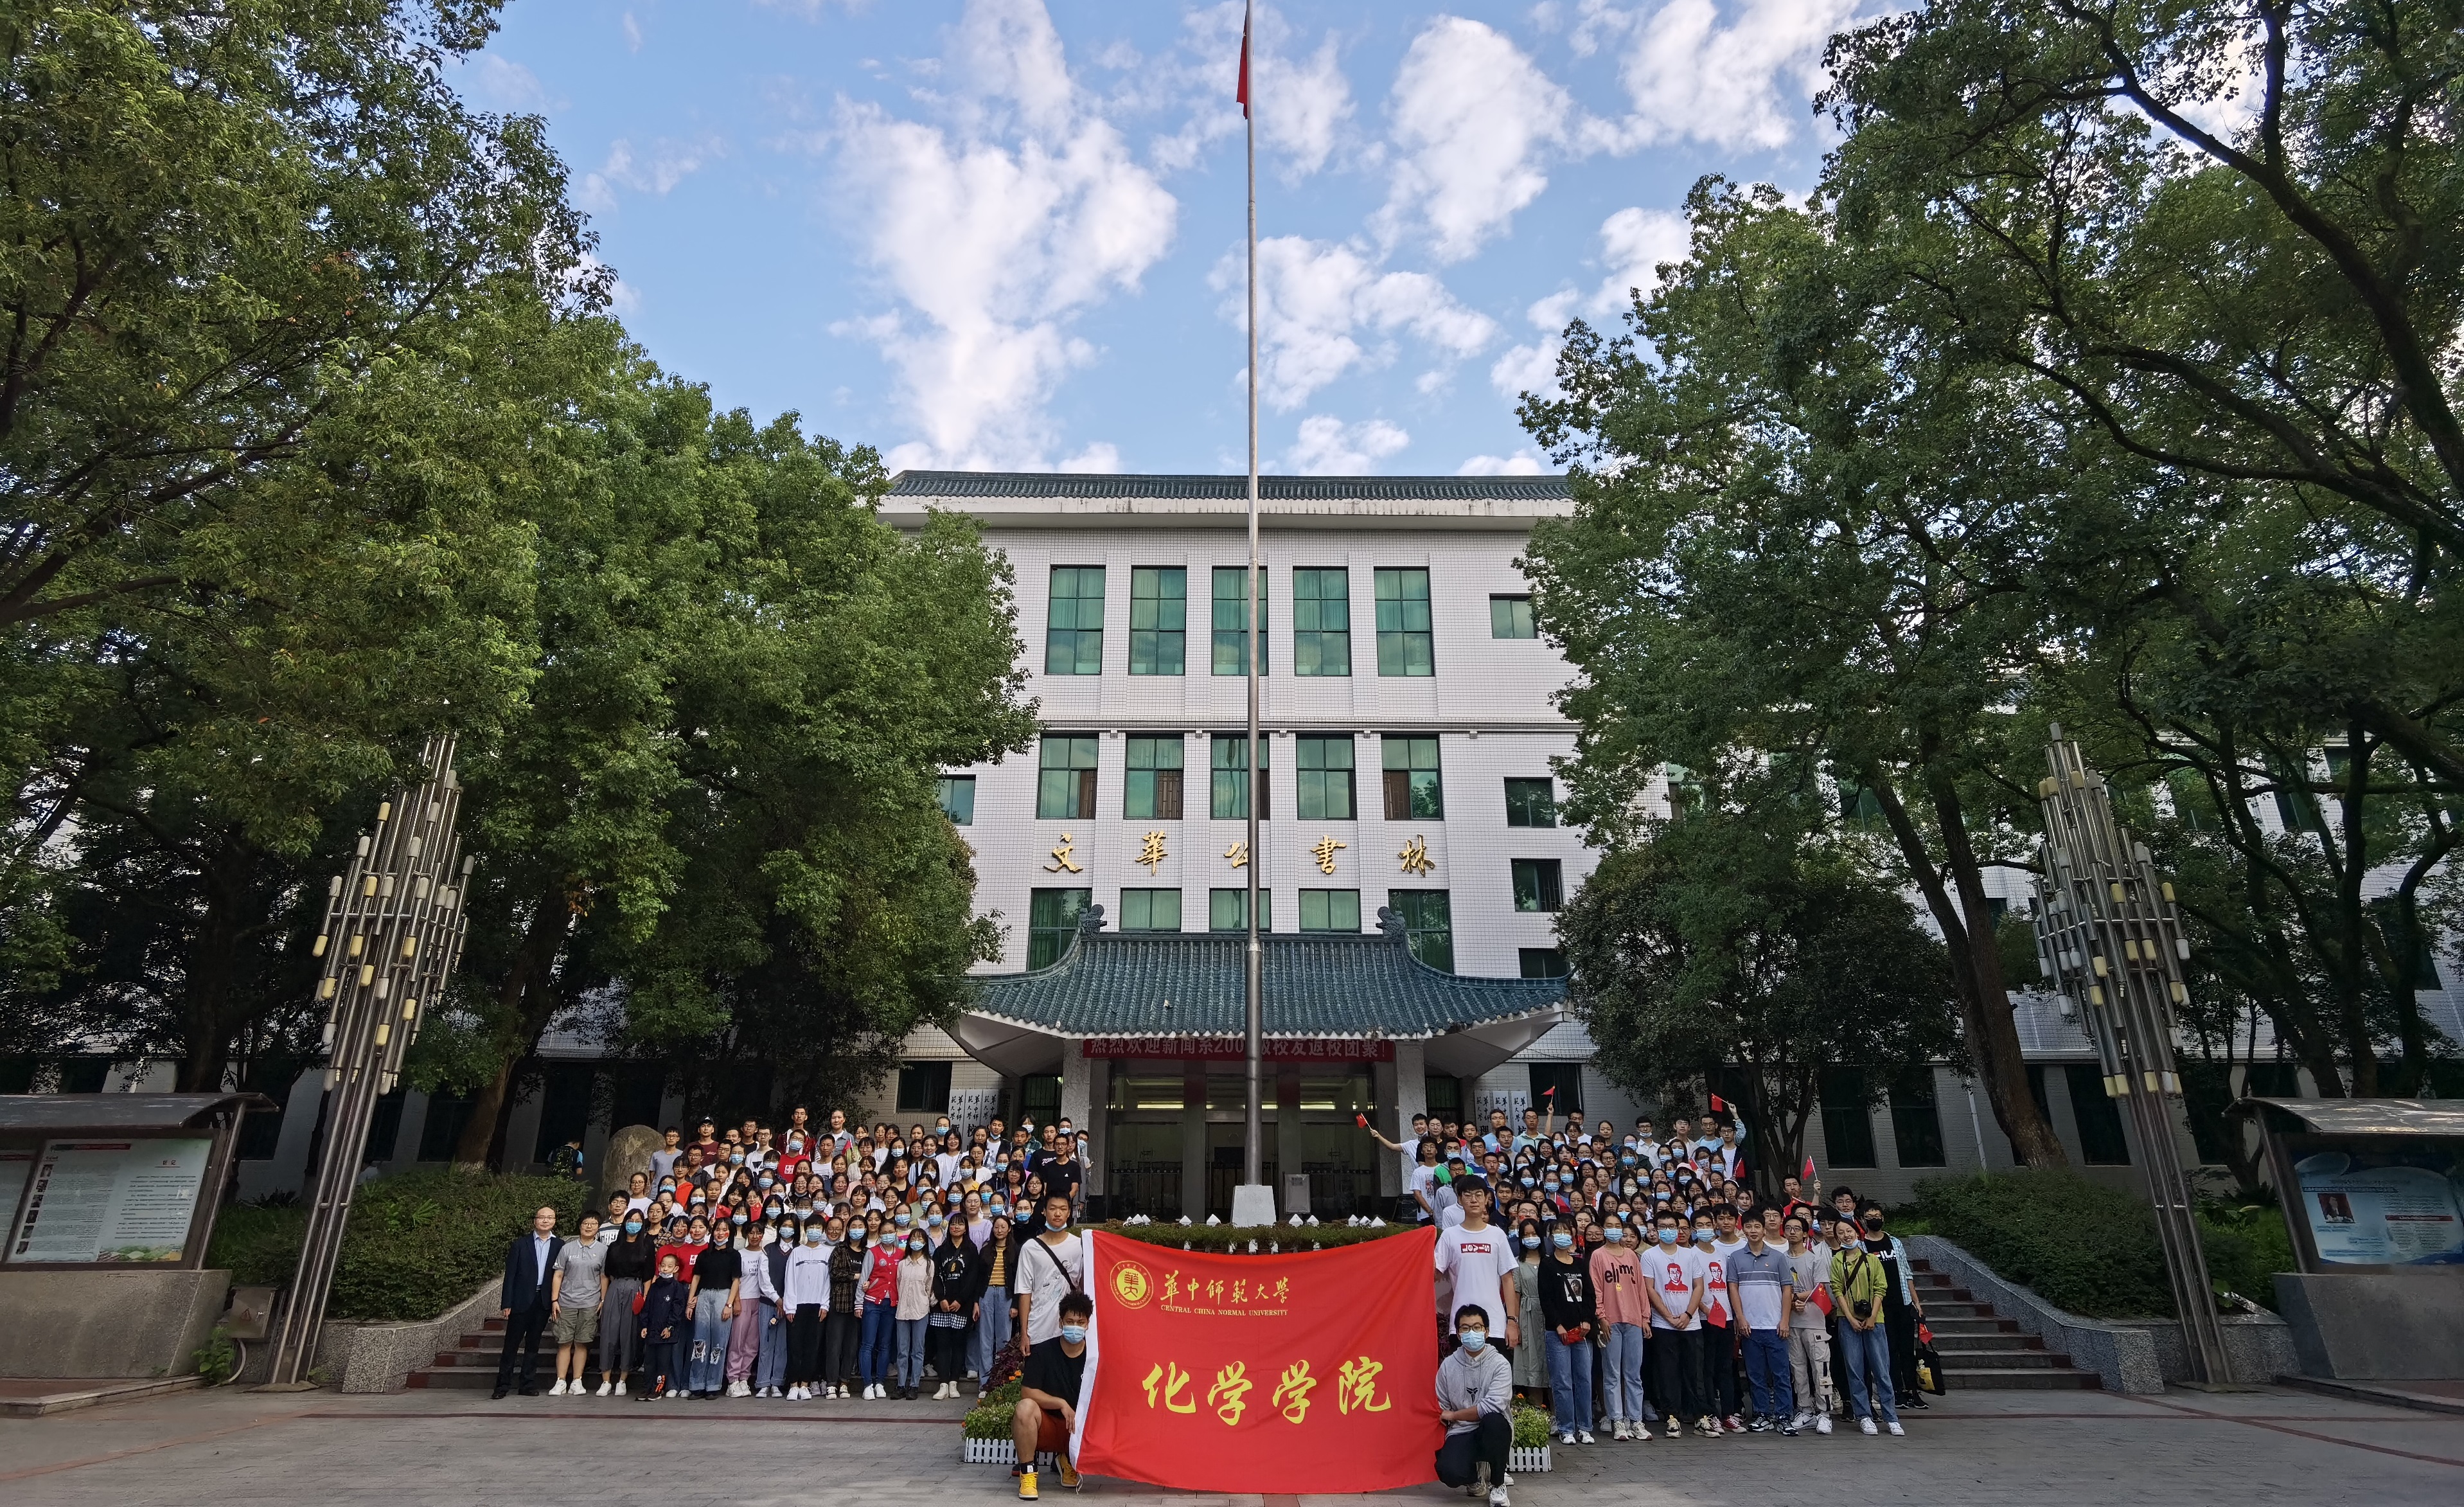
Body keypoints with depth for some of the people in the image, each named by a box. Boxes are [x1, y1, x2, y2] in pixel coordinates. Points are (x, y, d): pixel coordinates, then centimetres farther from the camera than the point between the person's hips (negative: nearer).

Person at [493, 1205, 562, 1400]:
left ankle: (529, 1384, 15)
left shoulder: (559, 1245, 4)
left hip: (543, 1301, 1)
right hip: (521, 1301, -1)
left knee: (533, 1344, 9)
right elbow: (510, 1274, -1)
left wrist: (556, 1301, -1)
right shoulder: (521, 1243, 0)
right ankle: (503, 1385, 10)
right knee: (511, 1343, 1)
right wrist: (506, 1303, -6)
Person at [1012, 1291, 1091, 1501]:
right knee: (1025, 1408, -33)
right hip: (1046, 1427, -2)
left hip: (1081, 1429, 2)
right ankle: (1027, 1474, -15)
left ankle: (1069, 1462, 9)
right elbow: (1027, 1393, -11)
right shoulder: (1043, 1352, -6)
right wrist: (1062, 1404, -19)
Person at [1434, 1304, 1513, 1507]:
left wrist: (1453, 1416, -10)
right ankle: (1476, 1476, 10)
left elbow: (1491, 1407, -20)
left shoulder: (1500, 1364, -9)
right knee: (1449, 1473, -31)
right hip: (1461, 1434, 2)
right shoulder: (1448, 1365, 1)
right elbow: (1441, 1410, 7)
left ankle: (1498, 1484, -11)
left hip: (1494, 1431, -1)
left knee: (1493, 1420, -38)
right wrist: (1440, 1444, -5)